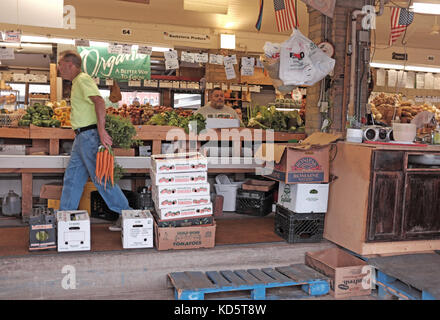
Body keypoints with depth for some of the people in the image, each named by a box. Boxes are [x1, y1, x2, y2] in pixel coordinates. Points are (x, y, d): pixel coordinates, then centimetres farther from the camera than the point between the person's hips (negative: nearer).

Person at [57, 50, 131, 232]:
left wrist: (101, 130, -32)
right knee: (72, 178, 13)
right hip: (82, 137, 10)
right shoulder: (77, 82, 21)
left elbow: (99, 101, -25)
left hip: (89, 135, -10)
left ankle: (126, 213, 2)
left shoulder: (83, 79, -11)